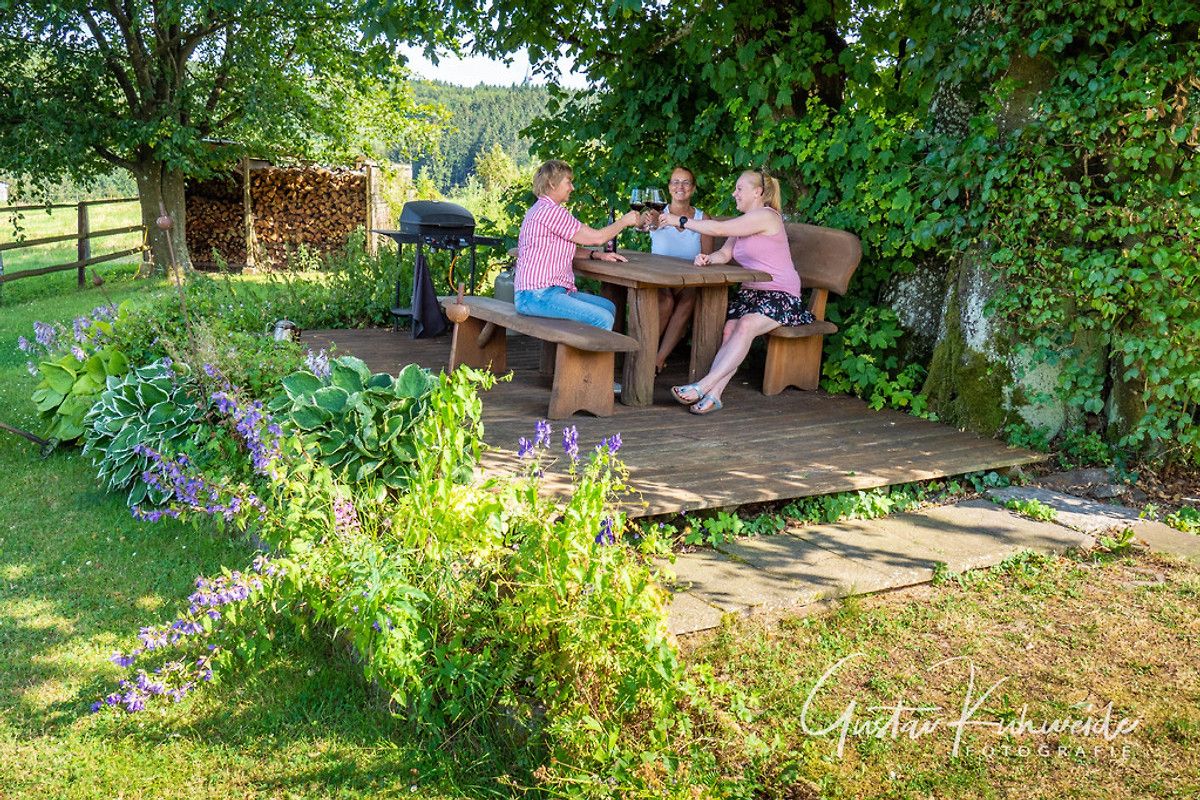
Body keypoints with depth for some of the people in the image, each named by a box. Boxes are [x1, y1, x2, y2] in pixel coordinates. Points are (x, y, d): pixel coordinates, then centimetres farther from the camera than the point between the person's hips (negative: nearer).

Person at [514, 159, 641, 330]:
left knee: (609, 308, 9)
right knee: (603, 320, -21)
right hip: (537, 295, -11)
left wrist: (598, 255, 10)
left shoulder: (542, 210, 21)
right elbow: (596, 237, -10)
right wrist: (625, 221, 5)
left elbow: (567, 247, 25)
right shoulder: (550, 211, -14)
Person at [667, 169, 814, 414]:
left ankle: (703, 387, -41)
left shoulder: (765, 216, -11)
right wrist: (707, 259, -14)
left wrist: (681, 221, -13)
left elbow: (719, 229, -19)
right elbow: (725, 253, 9)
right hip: (750, 291, 8)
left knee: (746, 325, -33)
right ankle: (713, 394, -36)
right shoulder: (744, 223, 20)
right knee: (729, 329, -21)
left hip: (781, 295, -8)